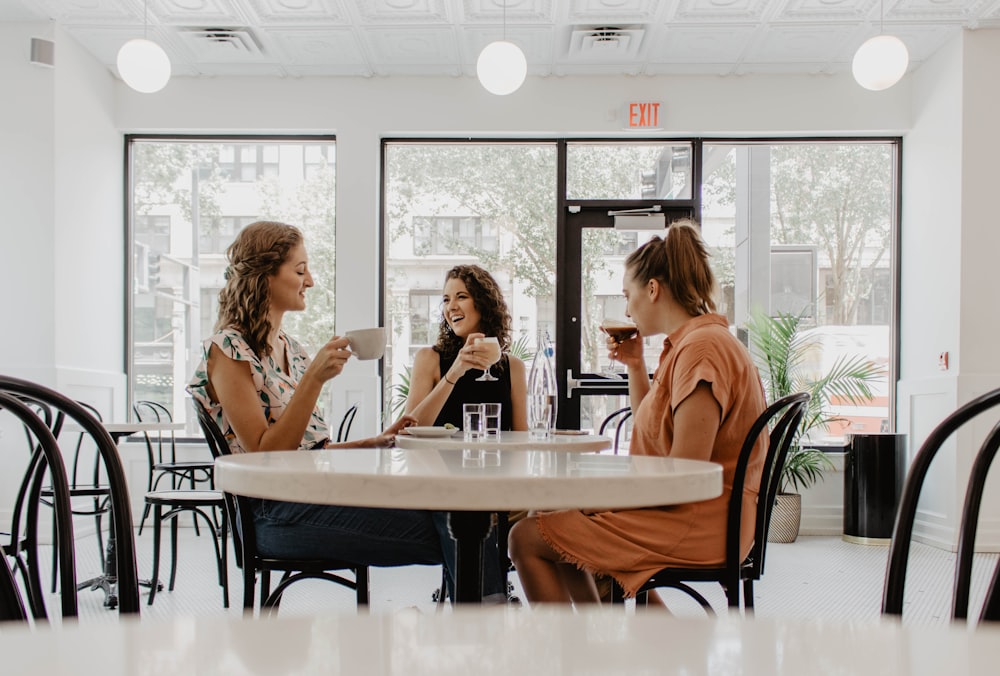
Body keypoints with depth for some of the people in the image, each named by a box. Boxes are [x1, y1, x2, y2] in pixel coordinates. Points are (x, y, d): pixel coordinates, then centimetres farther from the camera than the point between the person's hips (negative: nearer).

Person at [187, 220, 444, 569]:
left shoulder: (291, 349, 18)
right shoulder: (227, 350, -6)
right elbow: (264, 454, -14)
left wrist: (376, 442, 7)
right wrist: (314, 378, -20)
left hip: (319, 494, 7)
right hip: (277, 512, -7)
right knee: (434, 529, -26)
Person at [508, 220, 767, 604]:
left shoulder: (702, 348, -21)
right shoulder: (691, 342, 13)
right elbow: (651, 428, 22)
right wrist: (635, 366, 10)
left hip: (696, 525, -11)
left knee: (527, 539, -12)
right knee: (560, 522, 25)